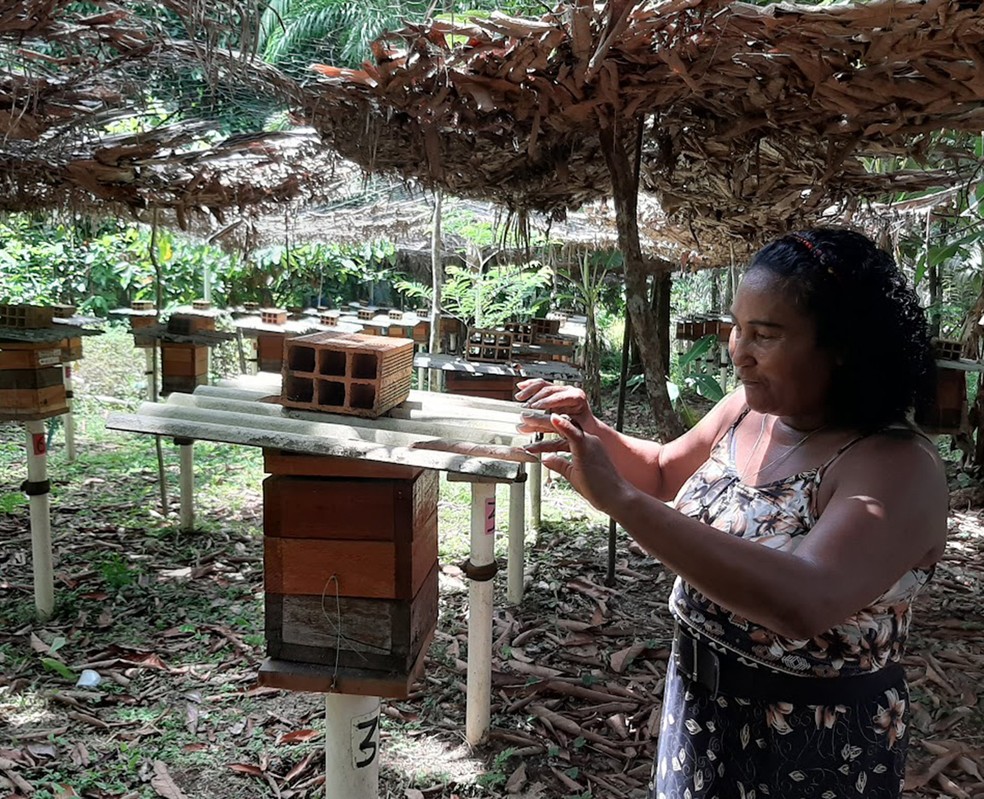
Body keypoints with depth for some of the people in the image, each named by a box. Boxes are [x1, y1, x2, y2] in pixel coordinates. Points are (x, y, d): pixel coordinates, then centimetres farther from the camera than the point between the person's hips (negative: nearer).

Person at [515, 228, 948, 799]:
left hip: (814, 751, -6)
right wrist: (590, 432, -9)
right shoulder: (748, 408, -5)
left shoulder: (899, 468, -27)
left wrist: (618, 498, -43)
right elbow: (664, 472, 12)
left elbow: (803, 602, -43)